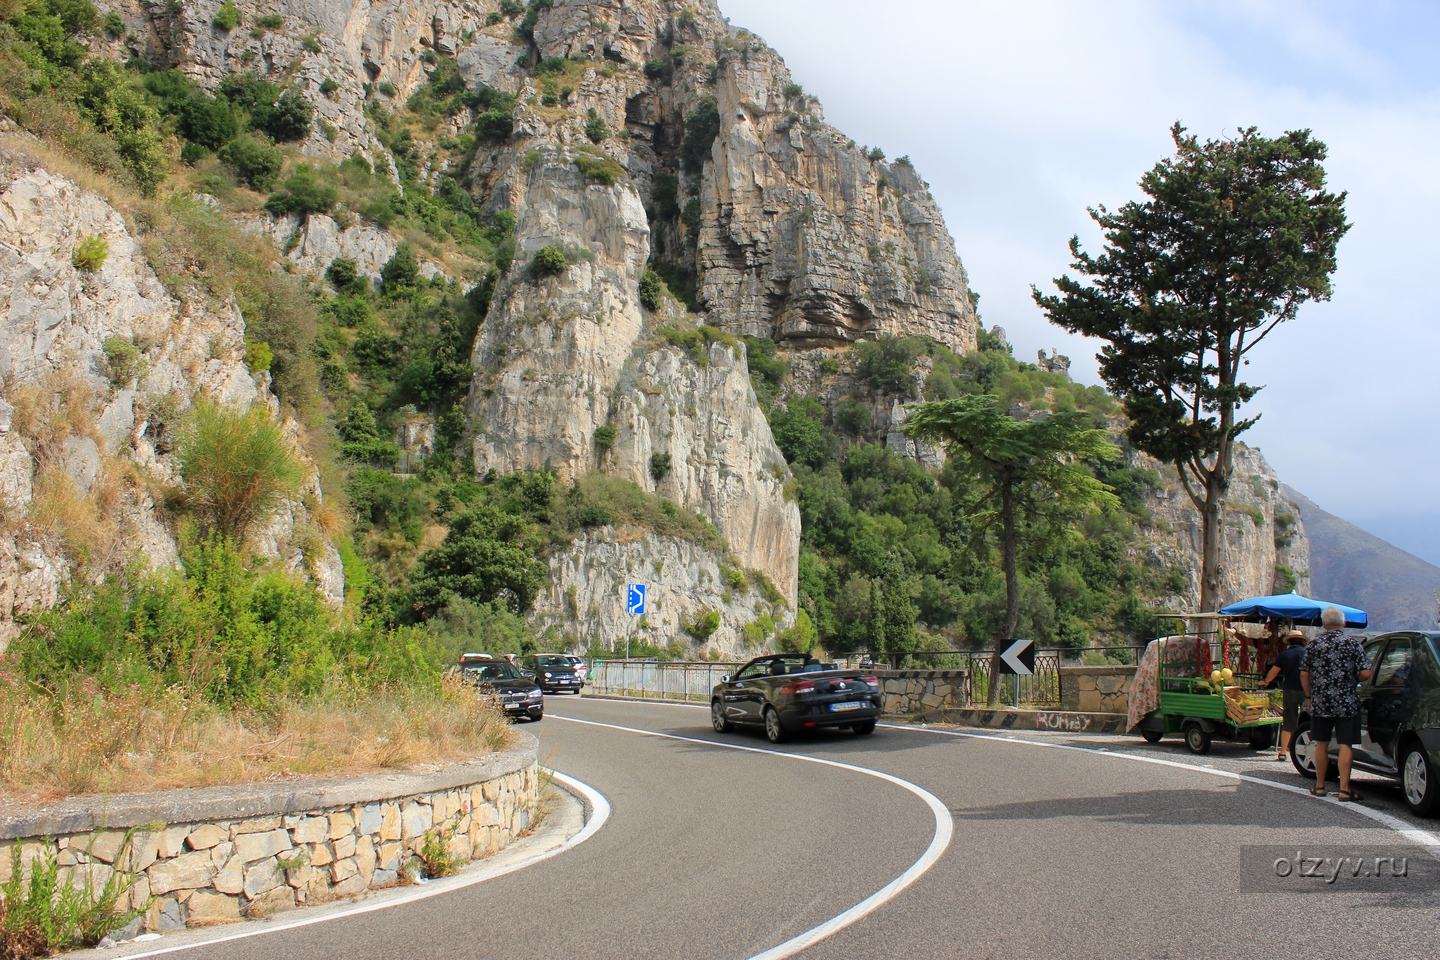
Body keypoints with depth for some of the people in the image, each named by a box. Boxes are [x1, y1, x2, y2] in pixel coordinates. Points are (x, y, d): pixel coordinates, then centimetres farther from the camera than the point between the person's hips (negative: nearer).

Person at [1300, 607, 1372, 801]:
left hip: (1320, 703, 2)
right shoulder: (1353, 644, -4)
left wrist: (1310, 696, 13)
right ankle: (1344, 789, -3)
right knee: (1346, 745, 0)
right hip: (1347, 703, -2)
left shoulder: (1314, 644, 1)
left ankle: (1320, 786, 19)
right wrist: (1352, 679, 11)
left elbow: (1304, 674, 1)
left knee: (1321, 744, 11)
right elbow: (1365, 674, -10)